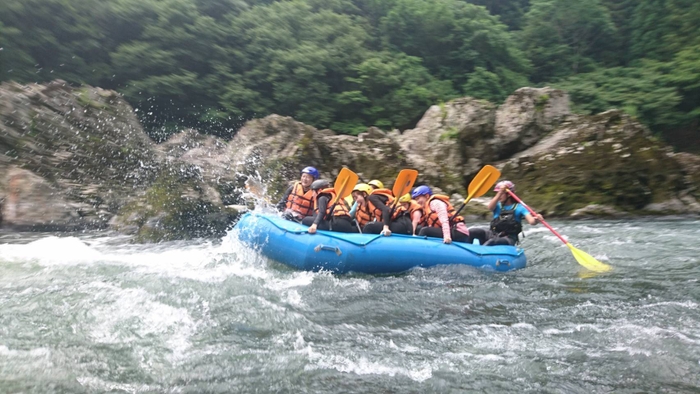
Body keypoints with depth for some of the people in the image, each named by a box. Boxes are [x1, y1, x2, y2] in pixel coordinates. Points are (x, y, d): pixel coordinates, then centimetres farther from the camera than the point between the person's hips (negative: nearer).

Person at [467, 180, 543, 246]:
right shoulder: (498, 205, 8)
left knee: (491, 242, -38)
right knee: (471, 232, -19)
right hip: (493, 234, 4)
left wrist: (536, 220, -39)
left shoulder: (519, 208, -1)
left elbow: (531, 221, -15)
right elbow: (490, 207, -17)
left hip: (508, 239, -4)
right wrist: (499, 193, -28)